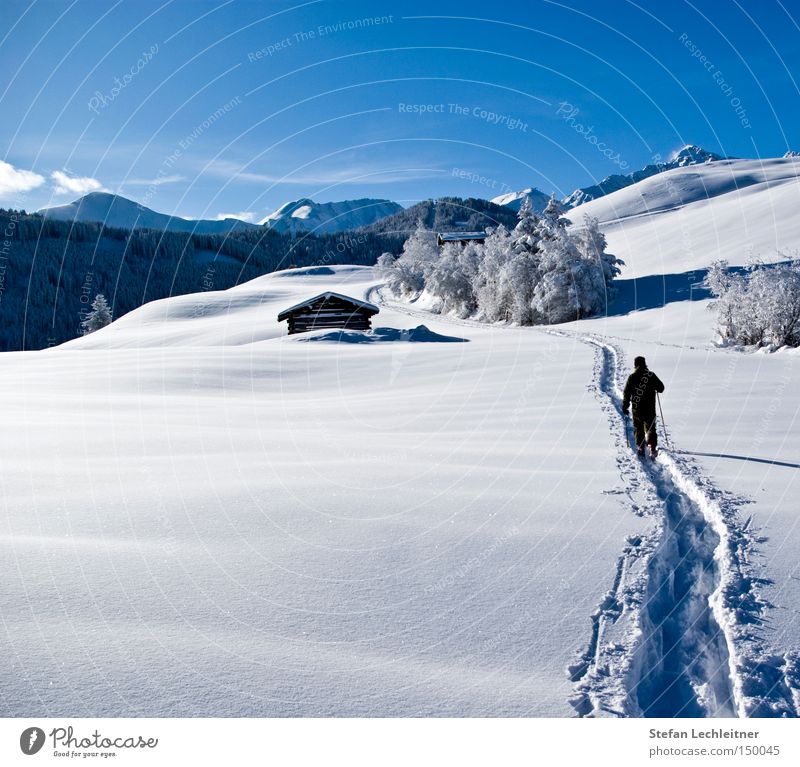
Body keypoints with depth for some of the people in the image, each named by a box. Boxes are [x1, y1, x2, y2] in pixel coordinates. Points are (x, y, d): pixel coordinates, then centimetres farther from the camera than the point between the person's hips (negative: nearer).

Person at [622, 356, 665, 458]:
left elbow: (627, 393, -4)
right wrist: (655, 389, 25)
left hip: (636, 408, 0)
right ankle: (653, 448, -6)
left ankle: (640, 448, 13)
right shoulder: (651, 375, -4)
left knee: (638, 428, 14)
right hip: (650, 408, 0)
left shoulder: (632, 377, -5)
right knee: (650, 428, 7)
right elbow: (661, 388, 2)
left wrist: (625, 407, 4)